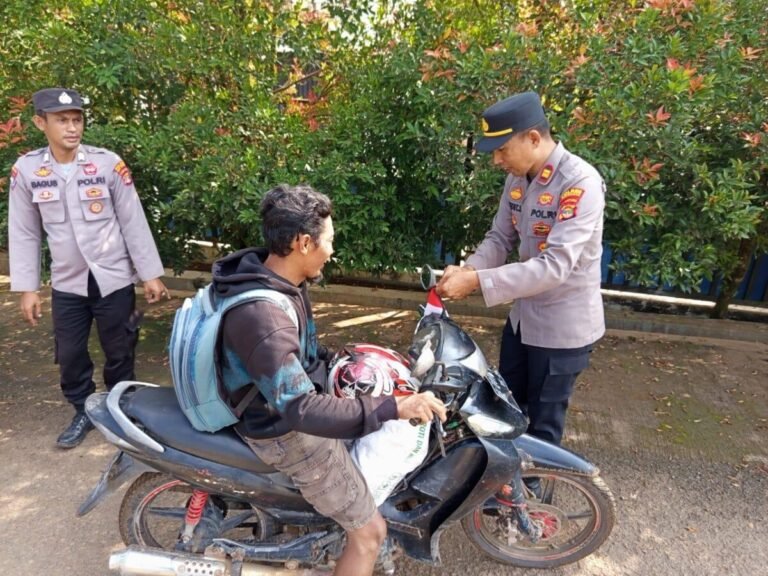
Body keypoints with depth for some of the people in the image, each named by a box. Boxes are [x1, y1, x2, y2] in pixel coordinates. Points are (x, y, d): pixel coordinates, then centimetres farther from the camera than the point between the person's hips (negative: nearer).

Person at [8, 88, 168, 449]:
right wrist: (27, 288, 2)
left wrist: (150, 274, -5)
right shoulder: (26, 171, -3)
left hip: (114, 279, -2)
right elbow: (24, 234, 3)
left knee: (119, 354, 10)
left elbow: (133, 223, -5)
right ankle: (84, 412, 35)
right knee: (69, 356, 11)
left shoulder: (108, 163, -9)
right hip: (66, 284, 2)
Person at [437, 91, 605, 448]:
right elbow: (500, 238, 4)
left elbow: (555, 266, -32)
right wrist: (467, 269, -16)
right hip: (522, 316, 8)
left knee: (542, 423, 11)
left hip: (562, 325, -7)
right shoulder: (517, 178, 0)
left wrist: (477, 281, -34)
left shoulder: (581, 183, -24)